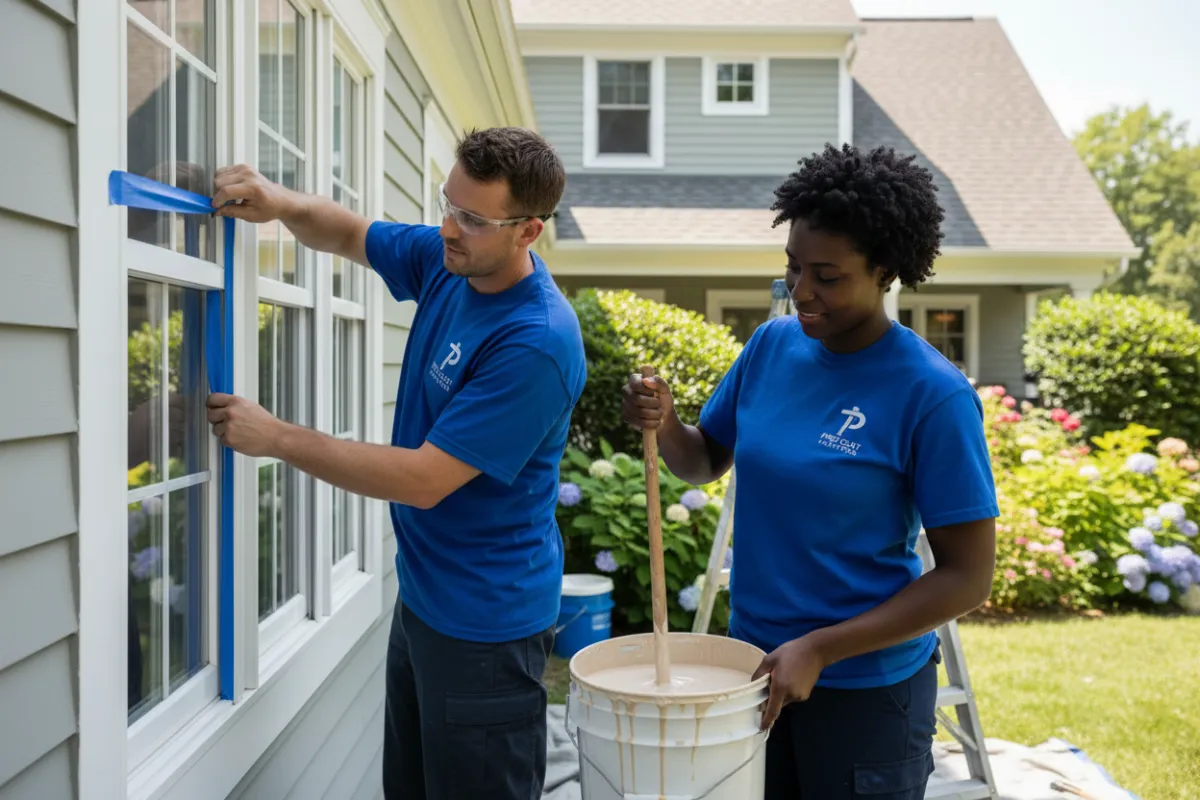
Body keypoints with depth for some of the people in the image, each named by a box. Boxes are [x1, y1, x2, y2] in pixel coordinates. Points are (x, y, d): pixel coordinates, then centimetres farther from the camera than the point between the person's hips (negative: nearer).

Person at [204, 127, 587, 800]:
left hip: (485, 623, -8)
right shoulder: (447, 261, -2)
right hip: (421, 594, 8)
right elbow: (350, 234, 16)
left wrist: (277, 438, -19)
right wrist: (283, 204, -7)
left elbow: (425, 480, -26)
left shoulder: (537, 343, -27)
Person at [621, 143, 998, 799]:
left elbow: (966, 578, -16)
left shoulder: (933, 395, -18)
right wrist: (663, 424, -12)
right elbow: (705, 462, 11)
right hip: (754, 662, 5)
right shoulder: (772, 345, -2)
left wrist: (819, 649, -20)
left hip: (865, 687, -5)